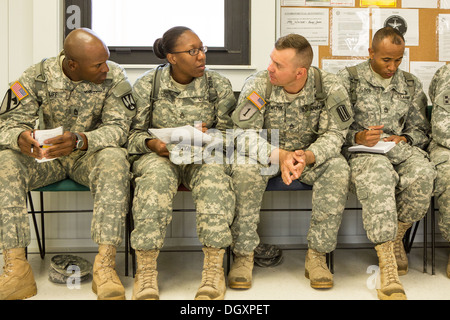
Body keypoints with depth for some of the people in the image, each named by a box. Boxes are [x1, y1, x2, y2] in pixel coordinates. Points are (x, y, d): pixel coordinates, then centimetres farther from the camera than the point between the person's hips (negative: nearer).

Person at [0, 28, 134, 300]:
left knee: (115, 159, -35)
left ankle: (105, 265, -37)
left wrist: (79, 140, -37)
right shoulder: (37, 77, -8)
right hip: (47, 156, 2)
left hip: (91, 155, -1)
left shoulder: (114, 77, -11)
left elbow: (119, 127, -17)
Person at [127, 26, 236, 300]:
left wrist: (208, 135, -16)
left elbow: (229, 132, 6)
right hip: (159, 154, 0)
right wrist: (151, 143, -17)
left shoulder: (219, 85, 4)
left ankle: (214, 267, -29)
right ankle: (146, 269, -29)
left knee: (214, 176, -35)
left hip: (205, 155, 1)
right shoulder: (147, 85, 2)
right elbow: (133, 133, 5)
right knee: (156, 177, -36)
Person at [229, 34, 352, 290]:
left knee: (338, 170, -29)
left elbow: (334, 135, -14)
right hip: (266, 154, 0)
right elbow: (245, 136, -19)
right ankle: (243, 256, -20)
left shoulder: (329, 87, -14)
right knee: (244, 168, -32)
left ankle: (317, 256, -18)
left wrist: (308, 156, -36)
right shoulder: (258, 84, -16)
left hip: (311, 154, 1)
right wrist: (281, 156, -36)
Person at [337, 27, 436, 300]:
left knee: (423, 173, -34)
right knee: (377, 175, -40)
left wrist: (404, 139, -1)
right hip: (362, 152, -3)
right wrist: (359, 137, -15)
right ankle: (388, 267, -40)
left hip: (400, 147, 3)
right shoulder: (348, 79, 9)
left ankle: (396, 238, -7)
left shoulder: (411, 85, 20)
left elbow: (421, 129, 21)